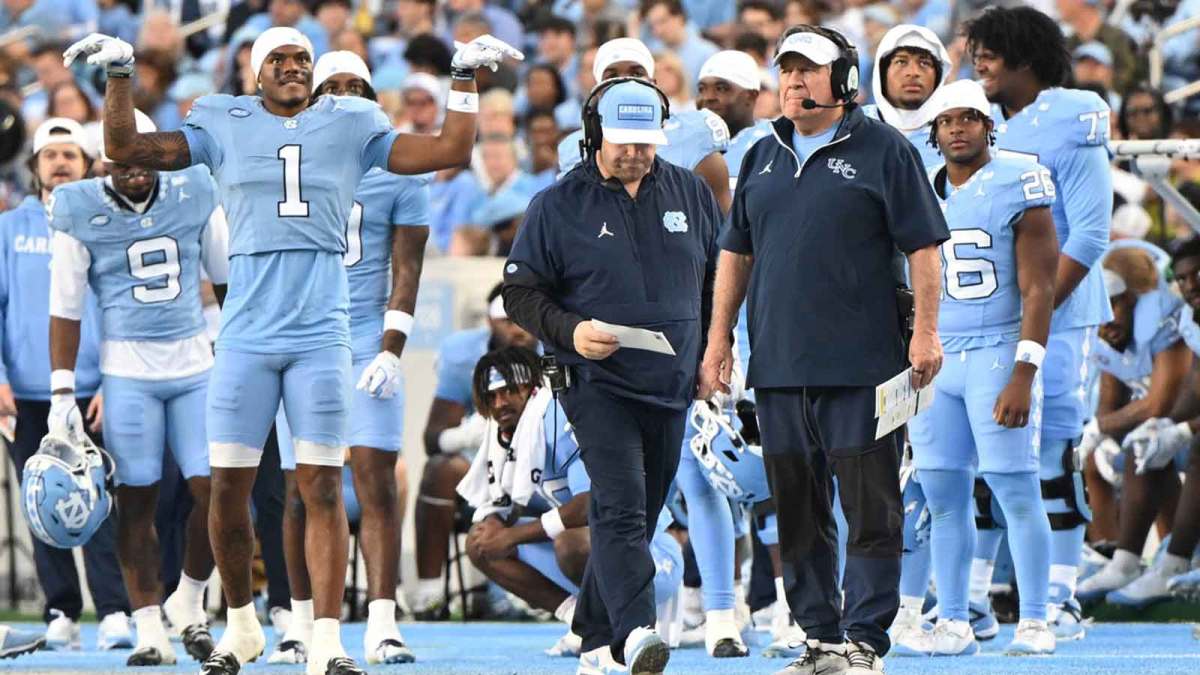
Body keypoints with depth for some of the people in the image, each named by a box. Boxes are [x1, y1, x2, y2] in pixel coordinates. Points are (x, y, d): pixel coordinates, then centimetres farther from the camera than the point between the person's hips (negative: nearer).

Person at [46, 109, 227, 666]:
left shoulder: (194, 196, 3)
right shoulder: (81, 213, -3)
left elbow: (227, 279, 15)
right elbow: (65, 309, 0)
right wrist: (62, 394, -3)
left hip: (196, 367, 2)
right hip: (128, 372, -2)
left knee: (214, 490, -6)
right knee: (136, 500, -2)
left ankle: (189, 602, 16)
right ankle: (150, 629, 4)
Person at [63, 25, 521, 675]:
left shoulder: (350, 126, 9)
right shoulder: (224, 125, 8)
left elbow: (450, 150, 12)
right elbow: (125, 148, 8)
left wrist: (465, 79, 9)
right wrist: (118, 75, 2)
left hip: (321, 334, 0)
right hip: (246, 334, 0)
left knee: (322, 487, -4)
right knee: (228, 486, 0)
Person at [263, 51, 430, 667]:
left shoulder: (397, 172, 4)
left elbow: (406, 272, 0)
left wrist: (391, 352, -10)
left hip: (368, 339, -2)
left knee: (376, 481, -10)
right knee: (302, 487, 2)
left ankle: (381, 623, -12)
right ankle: (302, 622, 11)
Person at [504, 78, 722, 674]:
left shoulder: (690, 194, 11)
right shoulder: (557, 206, 0)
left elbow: (720, 277, 20)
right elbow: (520, 292, 2)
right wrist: (569, 331, -15)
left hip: (671, 386, 5)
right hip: (597, 382, -5)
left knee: (634, 517, 10)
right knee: (621, 507, -20)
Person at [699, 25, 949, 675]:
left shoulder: (883, 151, 0)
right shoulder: (762, 157, 16)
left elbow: (923, 245, -3)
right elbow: (736, 253, 21)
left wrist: (924, 330, -10)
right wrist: (719, 338, 15)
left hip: (860, 365, -6)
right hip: (778, 365, 6)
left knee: (869, 505, -4)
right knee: (797, 511, 8)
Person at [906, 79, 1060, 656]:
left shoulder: (1018, 188, -5)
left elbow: (1037, 291, -8)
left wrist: (1022, 376, -16)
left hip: (998, 354, -5)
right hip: (936, 360, 5)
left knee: (1016, 489, -7)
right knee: (943, 495, 4)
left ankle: (1034, 622, -1)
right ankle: (953, 623, 9)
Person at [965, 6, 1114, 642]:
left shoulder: (1071, 124, -8)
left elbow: (1088, 237, -12)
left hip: (1053, 319, -6)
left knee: (1053, 457, -4)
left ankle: (1060, 600, 3)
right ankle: (972, 600, 7)